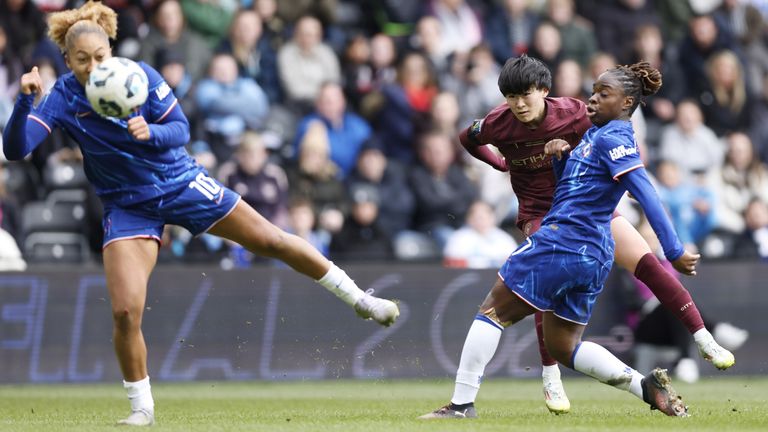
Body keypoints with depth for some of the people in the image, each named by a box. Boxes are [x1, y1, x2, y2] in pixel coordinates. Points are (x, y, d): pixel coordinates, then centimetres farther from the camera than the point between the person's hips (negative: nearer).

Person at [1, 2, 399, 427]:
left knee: (272, 240, 2)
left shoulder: (139, 75, -15)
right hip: (129, 207, -1)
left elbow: (180, 129, -11)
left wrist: (150, 132, -33)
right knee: (124, 312, -15)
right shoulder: (62, 98, -16)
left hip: (181, 183, 1)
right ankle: (141, 408, 5)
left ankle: (359, 299, 20)